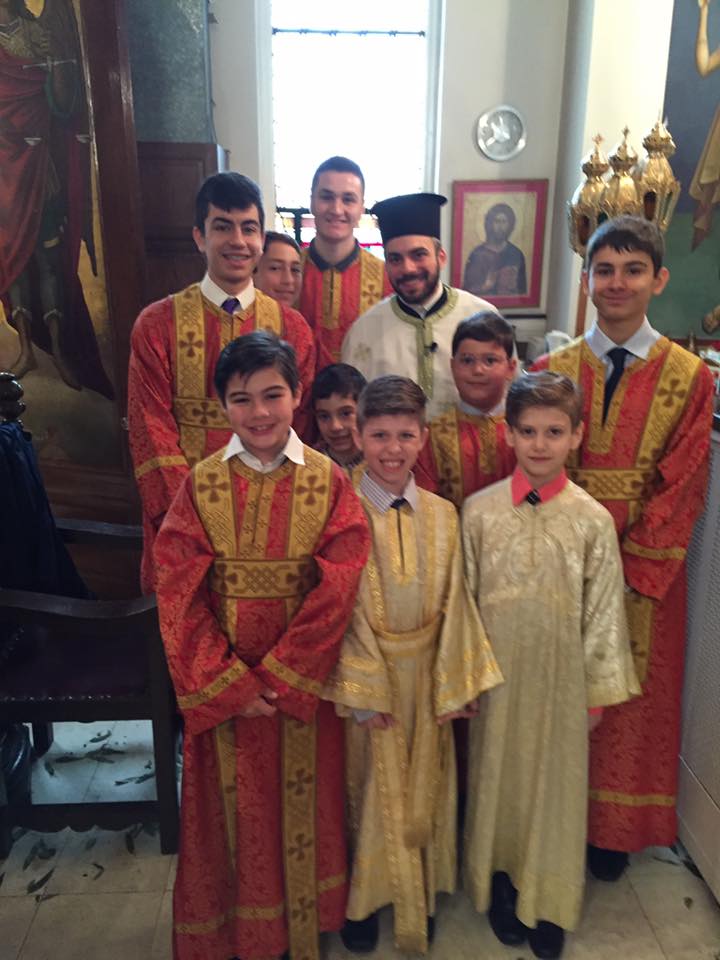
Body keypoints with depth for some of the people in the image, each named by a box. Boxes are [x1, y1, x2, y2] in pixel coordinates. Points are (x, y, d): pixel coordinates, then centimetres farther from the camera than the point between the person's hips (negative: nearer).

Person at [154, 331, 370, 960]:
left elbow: (337, 590, -12)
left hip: (303, 682, 0)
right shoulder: (201, 485, -5)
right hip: (221, 685, 1)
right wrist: (230, 683, -12)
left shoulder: (329, 483, -7)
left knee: (302, 799, 15)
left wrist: (278, 675, -14)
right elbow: (180, 594, -8)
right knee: (234, 806, 15)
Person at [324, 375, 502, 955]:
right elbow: (345, 611, -13)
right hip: (368, 670, -3)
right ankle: (368, 897, 38)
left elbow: (452, 604, -2)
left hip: (427, 674, 3)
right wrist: (365, 689, -13)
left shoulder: (442, 516, -3)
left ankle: (420, 896, 41)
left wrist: (451, 686, -4)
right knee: (372, 789, 14)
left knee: (425, 787, 18)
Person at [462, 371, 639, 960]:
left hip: (562, 675, 0)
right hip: (496, 672, 1)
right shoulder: (479, 510, -9)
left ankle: (548, 903, 38)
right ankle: (502, 888, 41)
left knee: (556, 782, 15)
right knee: (498, 777, 16)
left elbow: (604, 609, -4)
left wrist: (600, 689, 0)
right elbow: (464, 598, -3)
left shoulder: (592, 519, -10)